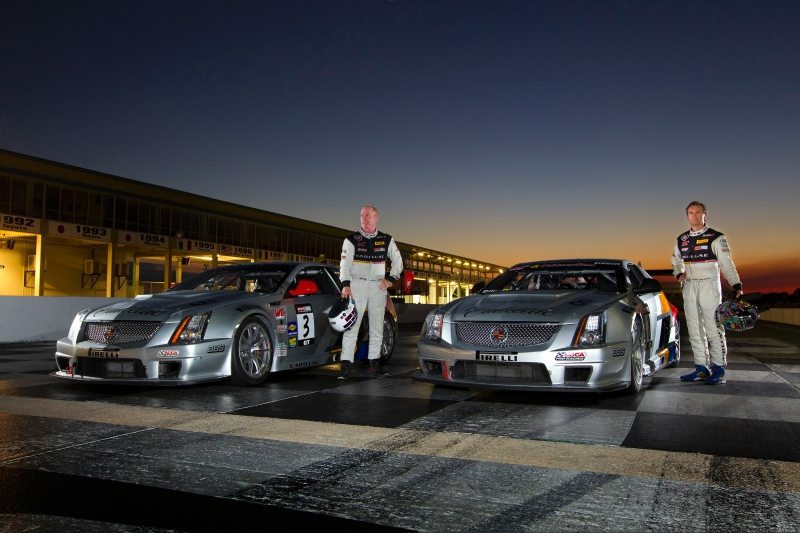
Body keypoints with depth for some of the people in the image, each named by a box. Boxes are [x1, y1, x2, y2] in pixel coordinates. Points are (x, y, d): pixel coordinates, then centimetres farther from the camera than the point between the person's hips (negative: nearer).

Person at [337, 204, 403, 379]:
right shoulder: (351, 240, 2)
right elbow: (345, 263, -6)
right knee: (352, 325, -8)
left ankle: (374, 363, 17)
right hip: (357, 284, -3)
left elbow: (398, 261, 15)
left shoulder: (386, 240, 9)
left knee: (377, 327, 8)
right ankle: (345, 364, -8)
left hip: (378, 287, 3)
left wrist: (391, 279, 2)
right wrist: (345, 285, -19)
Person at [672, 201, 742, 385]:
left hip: (709, 285, -5)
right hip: (689, 287, 6)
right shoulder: (681, 240, 12)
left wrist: (736, 285, -19)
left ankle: (718, 369, -2)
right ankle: (701, 368, 15)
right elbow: (676, 261, 26)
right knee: (694, 330, 7)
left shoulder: (716, 238, -3)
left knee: (714, 328, -7)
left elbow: (727, 264, -9)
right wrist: (679, 274, 7)